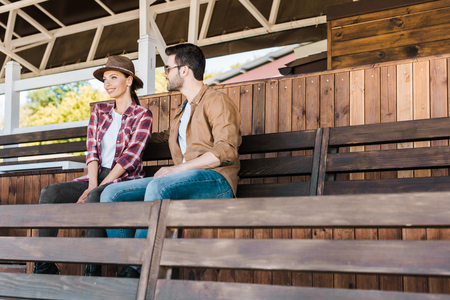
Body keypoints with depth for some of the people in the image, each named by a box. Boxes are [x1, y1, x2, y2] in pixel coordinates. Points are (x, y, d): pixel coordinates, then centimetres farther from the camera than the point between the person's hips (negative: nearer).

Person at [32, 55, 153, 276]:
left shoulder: (142, 116, -1)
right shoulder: (99, 111, 15)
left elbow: (130, 157, -11)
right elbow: (92, 150, 6)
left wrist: (95, 189, -17)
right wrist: (91, 185, -11)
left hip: (125, 180, -5)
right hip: (97, 177, 5)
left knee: (95, 198, -37)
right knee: (49, 193, -19)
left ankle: (92, 271, -34)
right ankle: (44, 267, -19)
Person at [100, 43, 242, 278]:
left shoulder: (217, 102, 1)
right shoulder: (183, 111, 29)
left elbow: (226, 149, -13)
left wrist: (179, 168, -18)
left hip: (215, 179, -8)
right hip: (182, 179, 8)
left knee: (158, 187, -38)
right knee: (112, 194, -8)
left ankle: (136, 270, -30)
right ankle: (126, 270, -16)